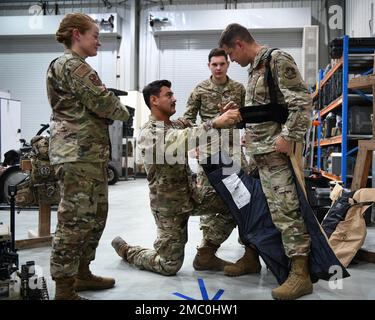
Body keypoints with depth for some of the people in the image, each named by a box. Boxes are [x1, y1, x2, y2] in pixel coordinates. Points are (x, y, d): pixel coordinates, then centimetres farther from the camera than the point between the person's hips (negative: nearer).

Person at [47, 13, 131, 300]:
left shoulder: (74, 65, 23)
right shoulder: (73, 65, -9)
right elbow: (102, 102, -15)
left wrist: (113, 108, 5)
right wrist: (124, 112, 4)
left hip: (90, 152, 11)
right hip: (79, 153, -11)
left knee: (96, 215, 15)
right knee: (76, 219, -8)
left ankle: (81, 274, 26)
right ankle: (65, 289, 0)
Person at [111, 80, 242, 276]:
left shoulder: (178, 125, 7)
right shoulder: (147, 133, -20)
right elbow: (180, 142, -39)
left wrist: (224, 118, -17)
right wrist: (215, 123, -49)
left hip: (191, 195, 7)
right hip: (169, 204, -7)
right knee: (170, 266, 0)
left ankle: (206, 253, 8)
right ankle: (125, 250, 25)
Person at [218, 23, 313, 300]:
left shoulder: (278, 60, -9)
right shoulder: (255, 68, 19)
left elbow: (303, 101, -17)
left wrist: (289, 137, -21)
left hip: (276, 152, -9)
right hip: (256, 152, 10)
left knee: (286, 211, -9)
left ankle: (300, 274, -3)